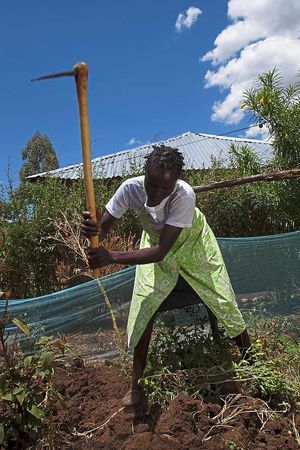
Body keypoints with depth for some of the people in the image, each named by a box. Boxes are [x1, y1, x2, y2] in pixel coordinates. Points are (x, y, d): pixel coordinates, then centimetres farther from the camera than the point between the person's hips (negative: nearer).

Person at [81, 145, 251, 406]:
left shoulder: (184, 195, -42)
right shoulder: (131, 188, -34)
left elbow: (161, 251, -44)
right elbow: (104, 228, -26)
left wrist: (111, 257, -55)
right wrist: (92, 230, -51)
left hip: (192, 242, -2)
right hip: (154, 242, 2)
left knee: (221, 299, 5)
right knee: (144, 308, -5)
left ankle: (248, 354, 34)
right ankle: (136, 383, 11)